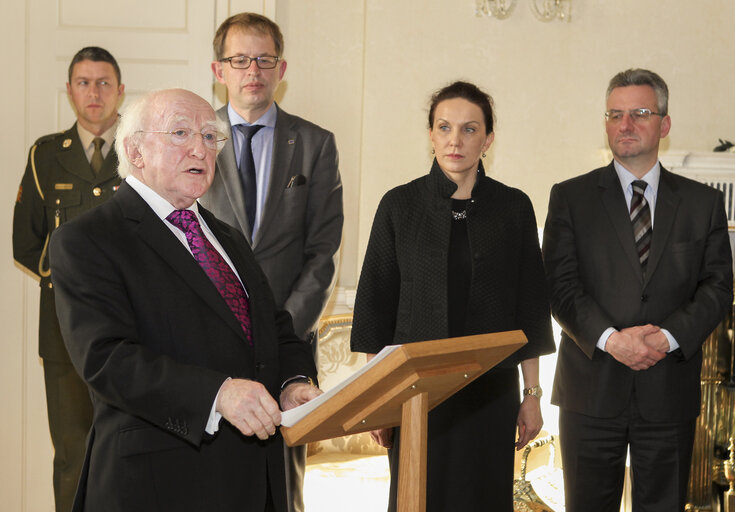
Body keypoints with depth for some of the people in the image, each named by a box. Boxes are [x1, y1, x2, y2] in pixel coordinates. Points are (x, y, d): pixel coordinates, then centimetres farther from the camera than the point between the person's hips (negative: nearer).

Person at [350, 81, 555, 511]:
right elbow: (375, 302, 2)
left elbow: (530, 307, 5)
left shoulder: (514, 208, 3)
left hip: (491, 391, 1)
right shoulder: (400, 205, 0)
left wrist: (533, 393, 3)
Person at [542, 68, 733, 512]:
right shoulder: (570, 197, 5)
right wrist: (610, 339, -17)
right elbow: (561, 285, -4)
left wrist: (668, 337, -14)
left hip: (670, 389, 1)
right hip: (592, 387, -1)